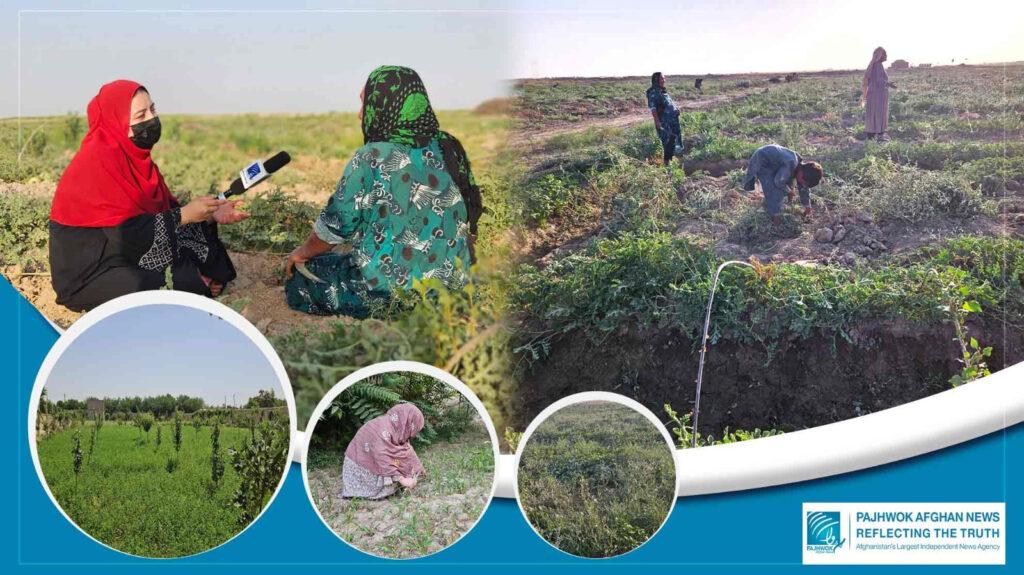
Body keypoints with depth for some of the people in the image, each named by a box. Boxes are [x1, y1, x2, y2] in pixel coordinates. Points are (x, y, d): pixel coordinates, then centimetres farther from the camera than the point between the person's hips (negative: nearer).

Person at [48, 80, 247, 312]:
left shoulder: (136, 155, 7)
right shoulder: (99, 160, -20)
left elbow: (164, 207, 7)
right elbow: (126, 230, -25)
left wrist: (209, 214, -8)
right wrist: (185, 214, -19)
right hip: (86, 275, -9)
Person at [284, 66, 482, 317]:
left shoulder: (371, 158, -15)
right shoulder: (450, 150, 1)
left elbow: (336, 226, -7)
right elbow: (469, 219, 10)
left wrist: (304, 252, 14)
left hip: (383, 294, -6)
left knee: (301, 273, 18)